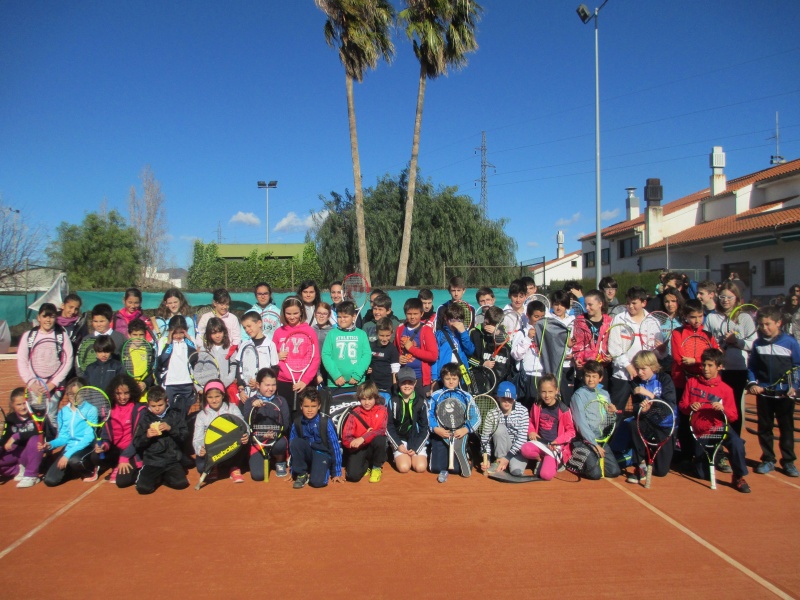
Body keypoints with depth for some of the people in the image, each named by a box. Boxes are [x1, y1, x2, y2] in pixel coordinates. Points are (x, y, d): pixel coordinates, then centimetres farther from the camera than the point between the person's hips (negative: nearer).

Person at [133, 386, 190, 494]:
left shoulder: (175, 415, 6)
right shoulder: (145, 418, 7)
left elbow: (184, 436, -1)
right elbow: (136, 444, 5)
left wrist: (171, 429, -16)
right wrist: (146, 436, -15)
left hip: (172, 460, 0)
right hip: (152, 461, 0)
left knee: (181, 484, -18)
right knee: (143, 488, -20)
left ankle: (165, 477, 14)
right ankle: (157, 477, 13)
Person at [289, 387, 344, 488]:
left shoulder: (326, 423, -17)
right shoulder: (297, 423, -9)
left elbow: (335, 446, -12)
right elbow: (292, 447, -1)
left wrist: (337, 473, -9)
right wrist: (293, 471, 3)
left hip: (322, 454, -3)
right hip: (306, 455, 3)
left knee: (317, 482, -29)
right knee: (295, 442, -27)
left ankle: (324, 469, 6)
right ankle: (301, 475, -8)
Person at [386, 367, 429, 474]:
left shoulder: (421, 401, -2)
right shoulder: (393, 402, -3)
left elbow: (425, 427, -1)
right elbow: (388, 427, -1)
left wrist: (416, 448, -10)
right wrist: (398, 445, -12)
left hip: (417, 441, 1)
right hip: (399, 441, 0)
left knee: (421, 467, -19)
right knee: (403, 468, -21)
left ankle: (415, 456, 12)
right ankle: (399, 457, 11)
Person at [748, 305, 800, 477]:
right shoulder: (757, 343, 2)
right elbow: (751, 366, 7)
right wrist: (752, 383, -6)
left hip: (785, 393, -2)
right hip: (763, 393, 2)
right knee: (764, 427, 9)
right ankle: (767, 460, 20)